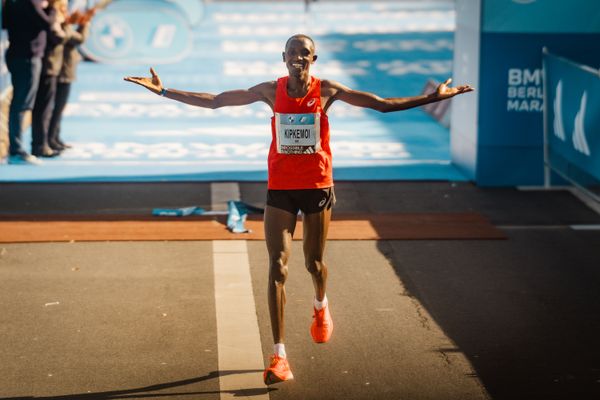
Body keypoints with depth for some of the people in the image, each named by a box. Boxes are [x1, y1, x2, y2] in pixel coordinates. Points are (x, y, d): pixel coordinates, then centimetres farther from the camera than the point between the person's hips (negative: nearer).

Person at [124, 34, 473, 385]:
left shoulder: (327, 91, -4)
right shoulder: (271, 91, -2)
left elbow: (384, 104, 0)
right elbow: (213, 101, 3)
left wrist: (433, 97, -5)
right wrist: (164, 91, 0)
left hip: (318, 187, 0)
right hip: (280, 188, 0)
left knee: (314, 263, 12)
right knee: (278, 268, -8)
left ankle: (321, 306, 51)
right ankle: (279, 357, -6)